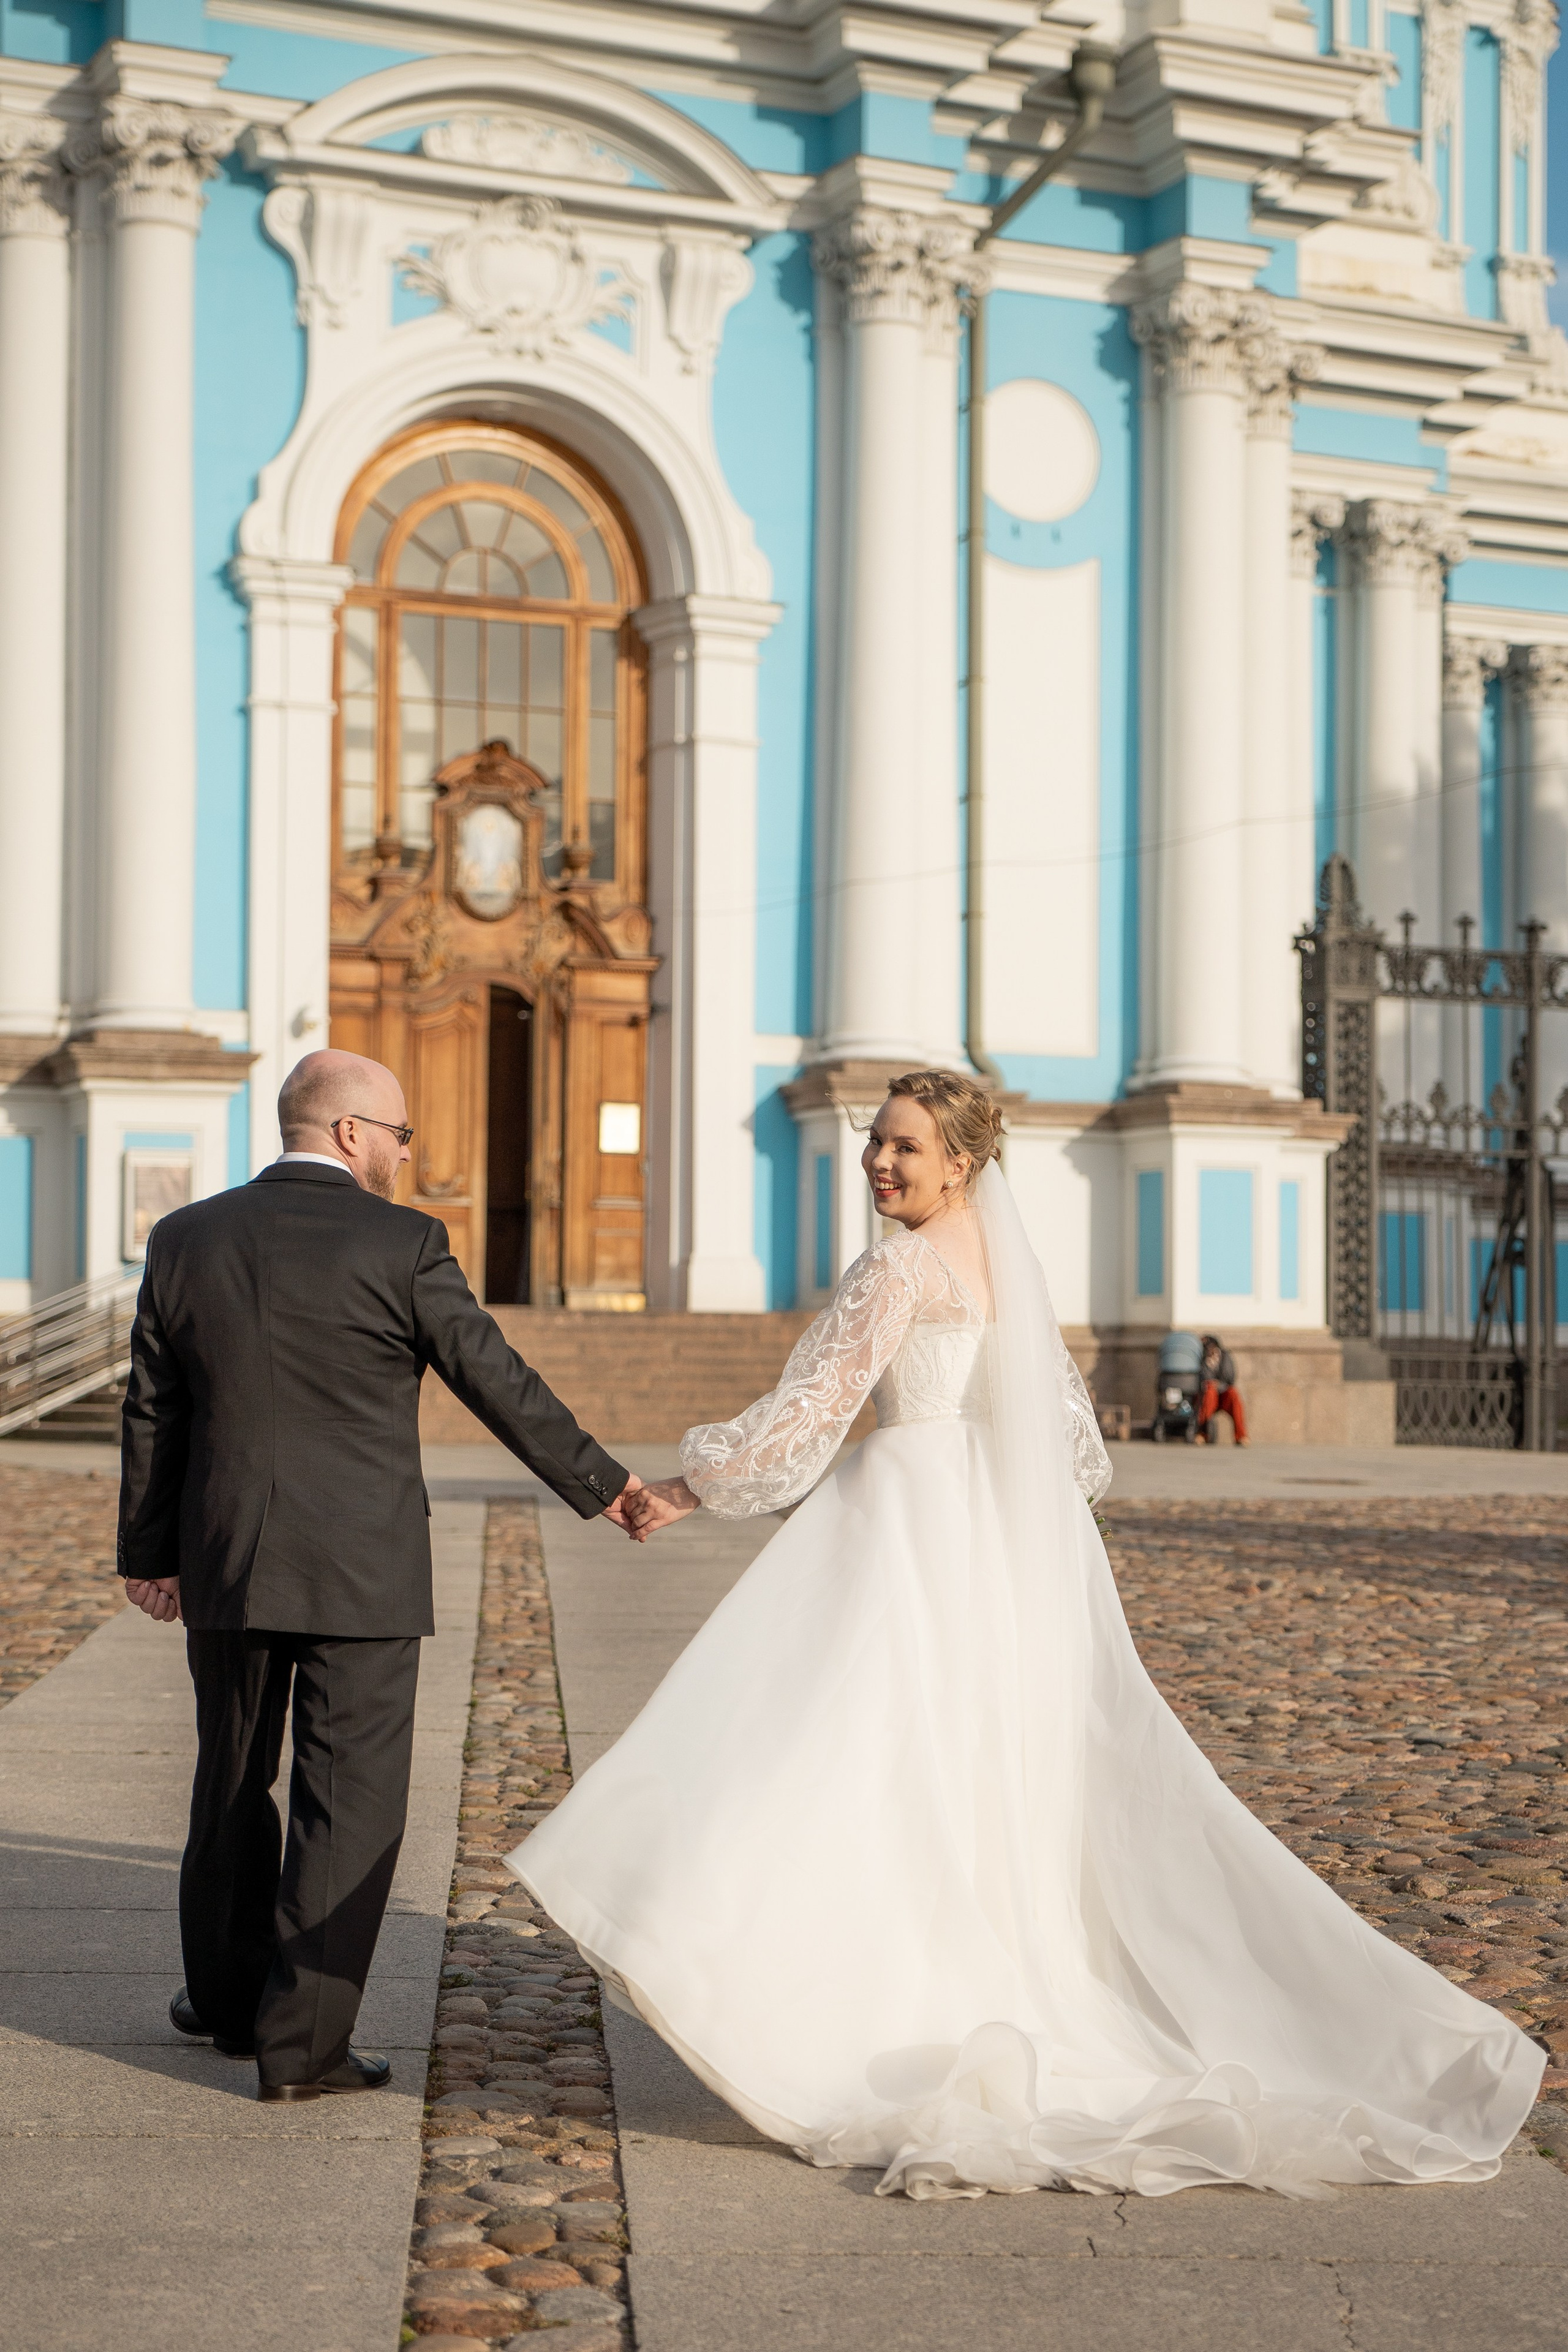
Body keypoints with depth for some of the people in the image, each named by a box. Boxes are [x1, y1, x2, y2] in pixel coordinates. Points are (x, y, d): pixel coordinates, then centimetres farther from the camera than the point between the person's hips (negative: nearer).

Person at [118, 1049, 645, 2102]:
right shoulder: (402, 1245, -9)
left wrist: (150, 1555, 17)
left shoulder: (187, 1240, 3)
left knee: (235, 1780, 20)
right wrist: (600, 1484, 7)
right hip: (363, 1574, -4)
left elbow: (154, 1414, 8)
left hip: (225, 1568, 5)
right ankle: (302, 2042, 5)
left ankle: (227, 1995, 35)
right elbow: (498, 1381, -5)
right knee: (349, 1802, 3)